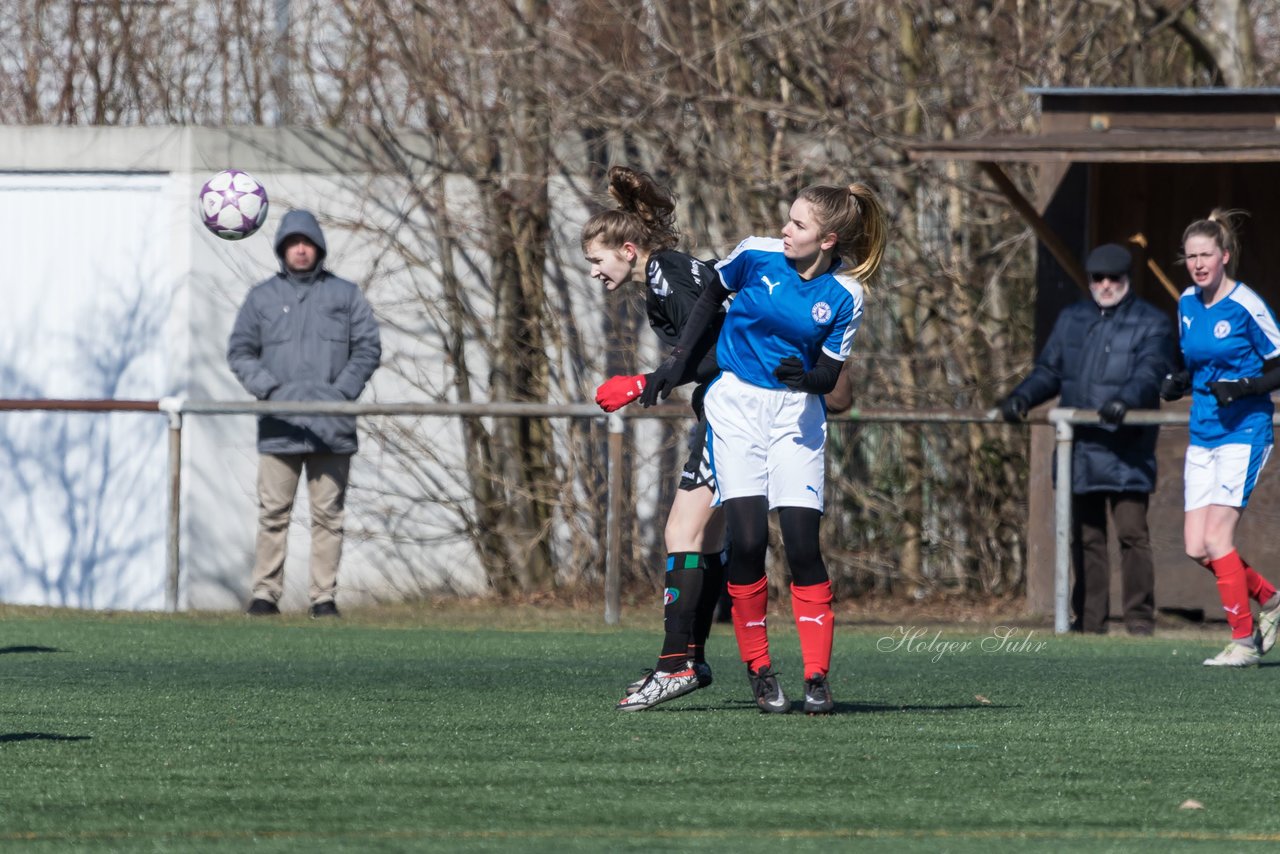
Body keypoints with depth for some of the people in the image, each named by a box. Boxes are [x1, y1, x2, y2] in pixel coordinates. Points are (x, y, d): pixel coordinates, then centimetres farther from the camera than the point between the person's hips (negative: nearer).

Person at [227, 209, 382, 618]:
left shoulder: (345, 295, 11)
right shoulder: (262, 297, 12)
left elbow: (368, 347, 9)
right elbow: (240, 351, 11)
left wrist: (343, 391, -5)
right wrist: (267, 388, -5)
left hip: (332, 426, 0)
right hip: (279, 425, 0)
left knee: (328, 514, 0)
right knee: (273, 513, -3)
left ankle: (324, 596, 3)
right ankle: (265, 592, 1)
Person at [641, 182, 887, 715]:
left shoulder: (843, 296, -8)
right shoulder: (757, 255, -8)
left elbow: (830, 375, -1)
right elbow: (711, 297, 11)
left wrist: (806, 376, -24)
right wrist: (677, 362, 11)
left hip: (796, 410, 0)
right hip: (736, 401, 0)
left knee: (802, 544, -10)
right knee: (747, 540, -10)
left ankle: (817, 677, -4)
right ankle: (758, 669, 3)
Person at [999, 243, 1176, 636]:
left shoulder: (1151, 323, 2)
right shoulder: (1072, 320, 19)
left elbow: (1150, 375, -13)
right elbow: (1049, 370, 18)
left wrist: (1125, 400, -34)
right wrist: (1022, 397, -2)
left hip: (1126, 452, -5)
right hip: (1079, 450, 5)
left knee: (1132, 533, -11)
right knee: (1085, 537, 7)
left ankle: (1140, 618, -6)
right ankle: (1090, 619, 13)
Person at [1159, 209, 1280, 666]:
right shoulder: (1187, 303, 8)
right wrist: (1179, 383, 2)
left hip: (1243, 434, -7)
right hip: (1202, 436, 7)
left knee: (1216, 539, -13)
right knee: (1196, 547, 2)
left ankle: (1243, 641, -3)